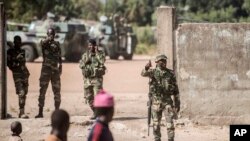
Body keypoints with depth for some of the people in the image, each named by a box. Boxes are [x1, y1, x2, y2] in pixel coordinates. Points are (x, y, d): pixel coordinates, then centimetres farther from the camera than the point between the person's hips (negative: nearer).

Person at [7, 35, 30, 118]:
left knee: (24, 93, 6)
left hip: (25, 74, 7)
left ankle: (21, 112, 13)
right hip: (17, 74, -7)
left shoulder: (22, 52, 17)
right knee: (21, 93, -17)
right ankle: (22, 112, -22)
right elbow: (8, 63, -4)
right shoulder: (10, 52, -1)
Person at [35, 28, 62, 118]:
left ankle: (57, 111, 11)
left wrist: (60, 67, 4)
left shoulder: (57, 44, 13)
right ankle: (40, 112, -5)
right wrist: (49, 39, -39)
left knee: (57, 91, 4)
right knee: (42, 90, -5)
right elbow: (43, 43, -23)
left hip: (55, 70, 3)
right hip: (46, 69, -3)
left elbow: (59, 57, 14)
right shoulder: (44, 42, 3)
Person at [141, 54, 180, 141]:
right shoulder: (153, 72, 2)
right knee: (156, 123, 5)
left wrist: (177, 103, 6)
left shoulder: (171, 73, 6)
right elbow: (144, 74, -21)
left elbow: (175, 89, 9)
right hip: (156, 102, 0)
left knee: (170, 123, -7)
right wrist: (146, 68, -45)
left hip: (168, 101, 0)